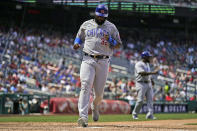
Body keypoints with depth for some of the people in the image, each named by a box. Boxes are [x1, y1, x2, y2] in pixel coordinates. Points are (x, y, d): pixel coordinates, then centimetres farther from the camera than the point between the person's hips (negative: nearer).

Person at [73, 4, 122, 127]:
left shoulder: (111, 27, 10)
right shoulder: (86, 25, 12)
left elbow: (119, 44, 10)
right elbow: (79, 37, 25)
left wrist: (110, 40, -10)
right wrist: (77, 43, 1)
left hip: (103, 61, 1)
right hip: (88, 60, 0)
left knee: (99, 91, 2)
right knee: (86, 86, -17)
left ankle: (95, 106, 37)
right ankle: (83, 116, -24)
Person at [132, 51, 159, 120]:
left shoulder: (147, 64, 18)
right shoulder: (139, 64, -11)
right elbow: (142, 73, -25)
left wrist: (151, 79, 12)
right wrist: (153, 72, -30)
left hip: (148, 83, 8)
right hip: (141, 83, -8)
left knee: (150, 99, -4)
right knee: (140, 100, -9)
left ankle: (150, 115, -8)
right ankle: (134, 114, 8)